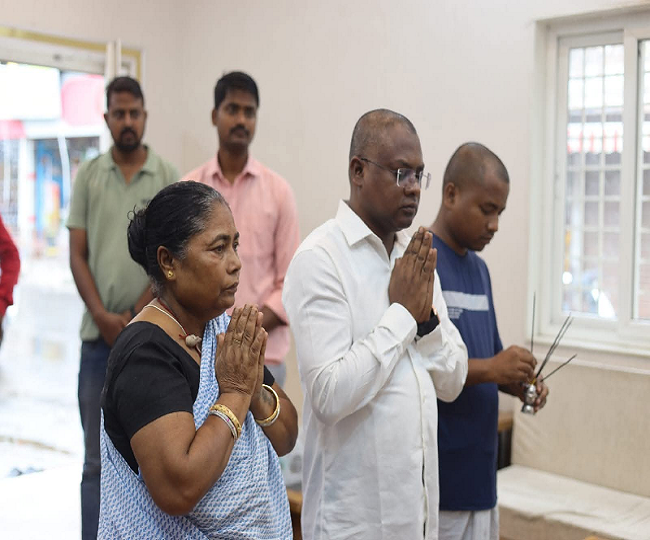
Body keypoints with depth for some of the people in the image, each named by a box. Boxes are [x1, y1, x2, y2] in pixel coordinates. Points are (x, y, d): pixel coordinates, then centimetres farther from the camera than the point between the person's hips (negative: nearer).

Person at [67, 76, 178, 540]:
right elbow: (78, 254, 3)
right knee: (98, 459, 6)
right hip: (99, 335, 1)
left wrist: (135, 318, -11)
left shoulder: (167, 177, 0)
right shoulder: (88, 176, 6)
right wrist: (103, 317, -9)